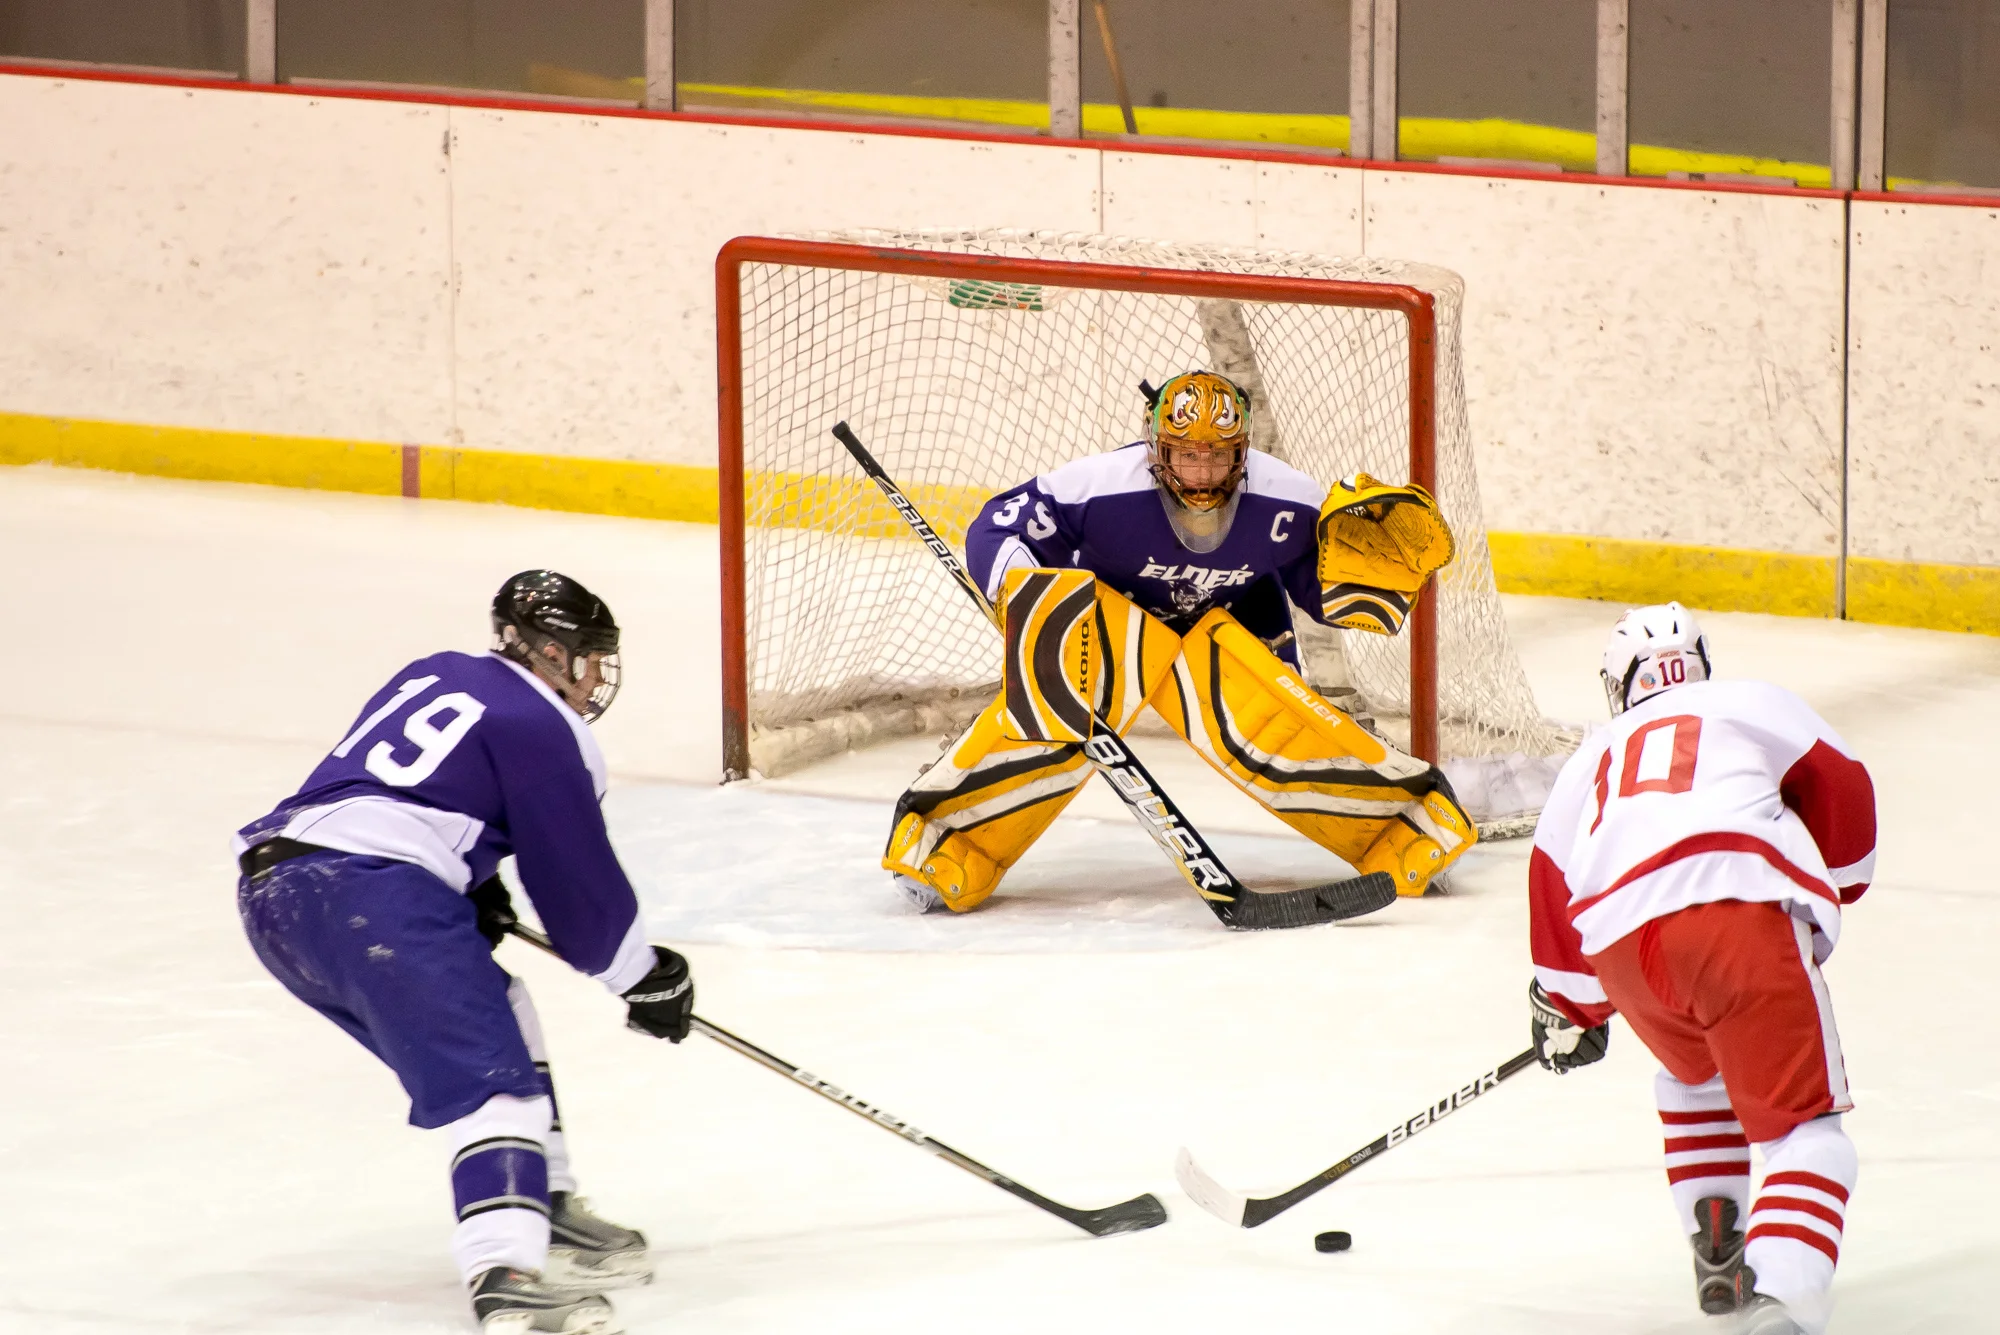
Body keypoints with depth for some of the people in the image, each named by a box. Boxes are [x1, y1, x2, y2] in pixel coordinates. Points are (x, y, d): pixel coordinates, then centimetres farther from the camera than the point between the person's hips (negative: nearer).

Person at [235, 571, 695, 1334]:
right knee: (487, 1077, -16)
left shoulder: (435, 677, 25)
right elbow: (578, 885, 1)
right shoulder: (540, 729, -1)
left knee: (493, 1014, 25)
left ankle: (545, 1213, 29)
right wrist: (646, 980, 15)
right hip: (369, 897, -9)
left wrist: (475, 888, 28)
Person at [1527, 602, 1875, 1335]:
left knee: (1695, 1074, 35)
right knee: (1801, 1119, -2)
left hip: (1621, 947, 4)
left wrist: (1570, 1012, 49)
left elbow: (1554, 890, 36)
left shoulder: (1589, 761, 36)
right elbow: (1839, 788, 17)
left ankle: (1716, 1255, 26)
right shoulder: (1751, 703, 25)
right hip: (1740, 911, -4)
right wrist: (1830, 898, 33)